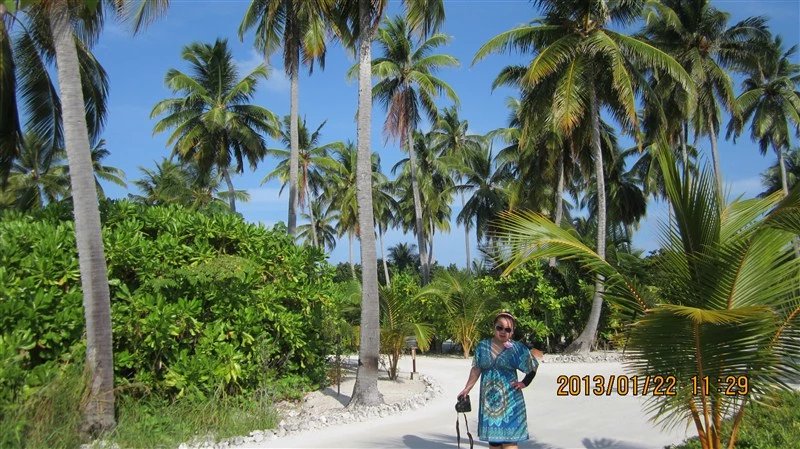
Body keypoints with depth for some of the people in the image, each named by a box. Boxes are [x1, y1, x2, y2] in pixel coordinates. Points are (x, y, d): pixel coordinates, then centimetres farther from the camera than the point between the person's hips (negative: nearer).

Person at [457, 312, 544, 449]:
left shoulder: (518, 348, -3)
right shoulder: (482, 346, 4)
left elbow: (532, 368, 7)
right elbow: (476, 369, 8)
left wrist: (524, 383, -2)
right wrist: (467, 389, 6)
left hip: (509, 400, -3)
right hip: (488, 399, 3)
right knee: (492, 435, 9)